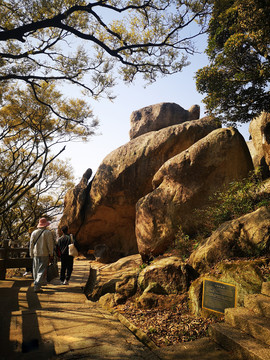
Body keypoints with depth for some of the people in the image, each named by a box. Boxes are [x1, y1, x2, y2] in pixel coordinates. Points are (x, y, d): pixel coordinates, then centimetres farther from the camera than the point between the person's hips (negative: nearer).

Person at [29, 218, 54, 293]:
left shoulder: (34, 233, 5)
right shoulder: (48, 232, -8)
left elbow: (31, 244, 9)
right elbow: (50, 244, -8)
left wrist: (31, 254, 17)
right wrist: (51, 254, 0)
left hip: (36, 254, 4)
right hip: (45, 254, -4)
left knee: (36, 270, 16)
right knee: (42, 270, -3)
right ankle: (37, 286, -10)